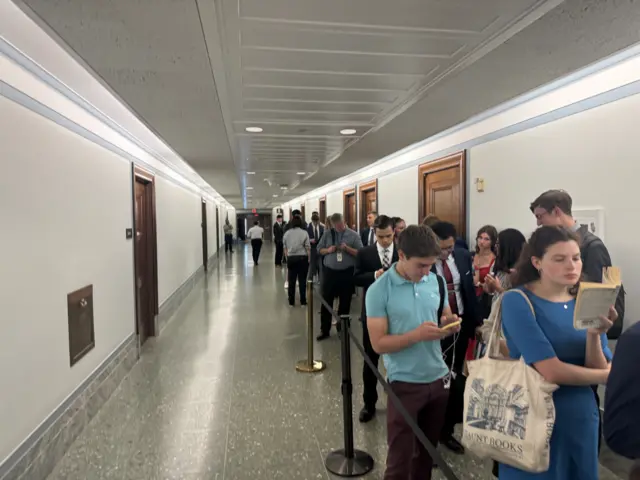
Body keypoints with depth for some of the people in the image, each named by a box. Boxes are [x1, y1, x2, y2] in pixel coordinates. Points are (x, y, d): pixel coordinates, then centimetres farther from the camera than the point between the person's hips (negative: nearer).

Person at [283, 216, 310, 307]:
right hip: (302, 258, -2)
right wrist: (309, 259, 3)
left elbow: (285, 248, 8)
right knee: (302, 280, 4)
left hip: (291, 258, 3)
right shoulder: (304, 233, -5)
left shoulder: (287, 233, 4)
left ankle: (291, 302, 15)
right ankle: (303, 301, 10)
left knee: (291, 281, 8)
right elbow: (308, 248, -6)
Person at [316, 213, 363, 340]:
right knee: (326, 302, 6)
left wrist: (347, 248, -19)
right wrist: (328, 250, -11)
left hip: (347, 273, -1)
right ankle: (324, 330, 18)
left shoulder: (353, 235, -3)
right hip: (330, 272, 1)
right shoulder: (327, 234, 4)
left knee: (345, 303, 10)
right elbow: (319, 250, 9)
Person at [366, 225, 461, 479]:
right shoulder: (379, 291, -16)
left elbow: (445, 317, 12)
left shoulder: (436, 281, 0)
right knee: (400, 458, 8)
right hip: (404, 384, -5)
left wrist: (449, 324, -12)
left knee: (428, 450, 22)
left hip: (438, 378, 5)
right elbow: (379, 344, -16)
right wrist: (417, 335, -28)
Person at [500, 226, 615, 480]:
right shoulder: (517, 301, -16)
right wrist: (615, 376, -7)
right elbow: (551, 372, -21)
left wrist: (594, 335, -23)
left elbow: (599, 369, -4)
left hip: (582, 417, 5)